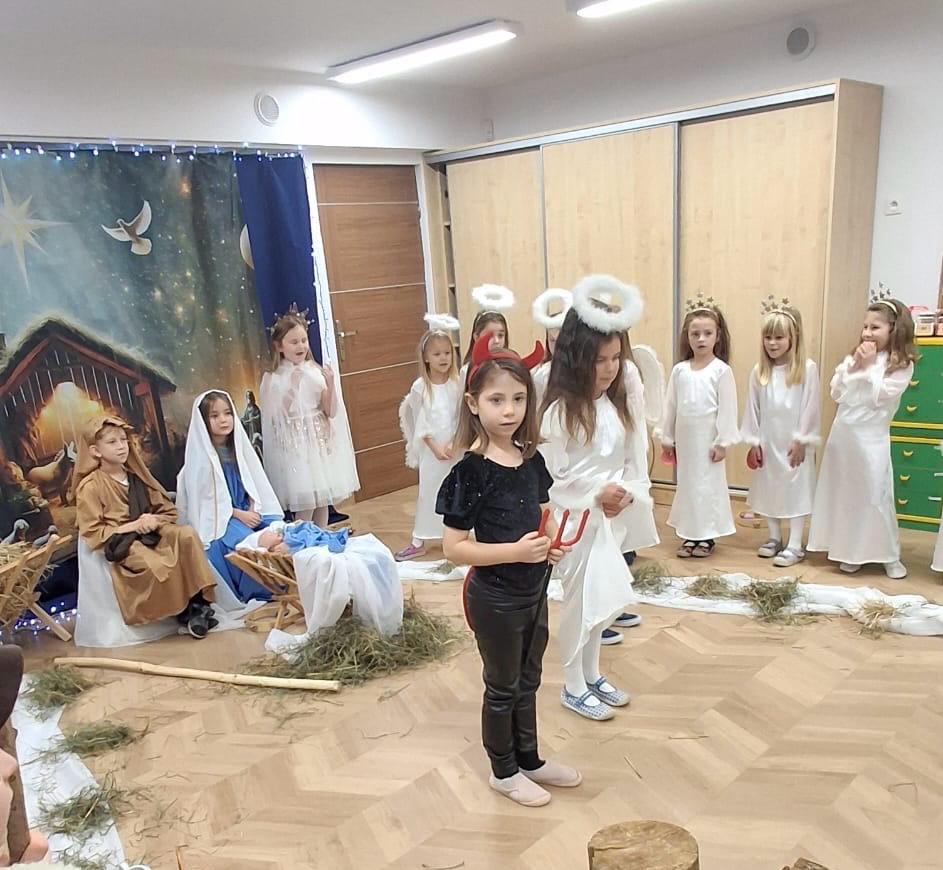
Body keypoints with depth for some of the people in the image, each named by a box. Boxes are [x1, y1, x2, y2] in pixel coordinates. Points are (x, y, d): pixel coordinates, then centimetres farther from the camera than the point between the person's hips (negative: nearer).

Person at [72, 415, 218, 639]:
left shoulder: (136, 474, 13)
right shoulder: (89, 487, -4)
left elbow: (169, 511, 13)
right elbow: (93, 533, -10)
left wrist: (154, 520, -10)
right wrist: (133, 526, -17)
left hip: (151, 534, 5)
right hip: (120, 542, -5)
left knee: (187, 535, -25)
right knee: (156, 566, -35)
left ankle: (198, 601, -22)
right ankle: (184, 612, -10)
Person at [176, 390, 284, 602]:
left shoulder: (237, 445, 6)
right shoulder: (201, 457, -12)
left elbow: (252, 483, 9)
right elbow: (206, 498, -13)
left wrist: (252, 509, -8)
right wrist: (240, 515, -17)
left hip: (247, 510, 6)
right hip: (217, 517, -6)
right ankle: (258, 592, -11)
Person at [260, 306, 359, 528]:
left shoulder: (316, 371, 2)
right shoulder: (273, 378, -5)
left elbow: (330, 411, -1)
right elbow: (275, 416, -9)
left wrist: (331, 385, -12)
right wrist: (292, 386, -14)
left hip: (320, 442, 4)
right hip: (295, 445, -3)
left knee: (323, 500, 12)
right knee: (305, 503, -4)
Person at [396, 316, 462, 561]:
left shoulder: (457, 384, -6)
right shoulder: (420, 387, -7)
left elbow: (463, 418, -5)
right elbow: (420, 422, -5)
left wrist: (453, 444, -14)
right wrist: (435, 447, -11)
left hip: (457, 448, 0)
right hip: (431, 450, 0)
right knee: (427, 491, 9)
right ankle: (419, 541, 20)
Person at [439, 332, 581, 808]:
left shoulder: (531, 458, -3)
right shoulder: (472, 472, -23)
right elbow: (454, 547, -22)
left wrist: (553, 540, -7)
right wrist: (515, 551, -29)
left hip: (534, 591, 6)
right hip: (495, 598, -6)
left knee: (528, 680, 23)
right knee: (503, 687, 14)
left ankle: (529, 759, 44)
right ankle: (503, 771, 36)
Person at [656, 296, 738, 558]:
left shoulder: (721, 370, -9)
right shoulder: (679, 370, 2)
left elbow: (728, 408, -9)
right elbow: (670, 406, 6)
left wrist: (723, 442, -11)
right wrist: (666, 439, 7)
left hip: (708, 438, -4)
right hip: (684, 438, 4)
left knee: (708, 484, 4)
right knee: (686, 483, 11)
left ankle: (707, 536, 17)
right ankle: (689, 535, 22)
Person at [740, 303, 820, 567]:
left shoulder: (807, 369, -10)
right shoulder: (759, 371, 1)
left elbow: (810, 408, -10)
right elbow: (752, 408, 3)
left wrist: (801, 441, -11)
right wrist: (753, 442, 1)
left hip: (794, 442, -4)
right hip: (767, 442, 4)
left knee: (796, 490, 4)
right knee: (769, 489, 13)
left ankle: (795, 546, 13)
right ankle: (774, 538, 29)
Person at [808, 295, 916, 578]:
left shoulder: (902, 365, -7)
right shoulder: (853, 357, 8)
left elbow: (879, 397, -15)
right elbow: (836, 394, 2)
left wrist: (869, 367, -14)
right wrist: (853, 367, -7)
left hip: (871, 438, -5)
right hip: (842, 434, 5)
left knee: (876, 496, -1)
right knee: (845, 494, 10)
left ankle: (890, 556, 14)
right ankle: (852, 552, 23)